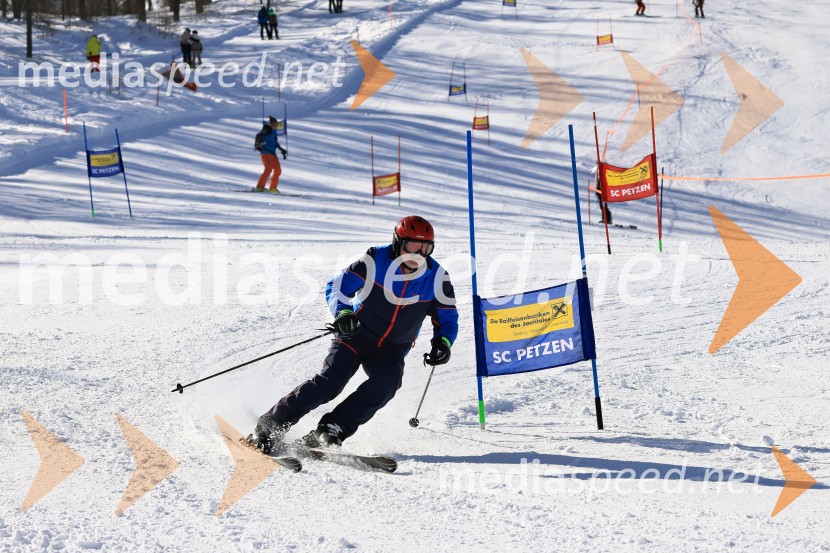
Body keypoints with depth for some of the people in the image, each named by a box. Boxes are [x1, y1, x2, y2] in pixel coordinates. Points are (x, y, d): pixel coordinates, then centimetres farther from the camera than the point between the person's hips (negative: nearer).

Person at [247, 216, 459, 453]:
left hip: (392, 348, 3)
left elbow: (447, 317, 4)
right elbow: (337, 287, -12)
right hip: (356, 334, -2)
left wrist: (442, 343, -16)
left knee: (388, 380, -28)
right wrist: (343, 312, -32)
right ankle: (269, 426, -11)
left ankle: (331, 430, -24)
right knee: (329, 382, -21)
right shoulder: (376, 260, -15)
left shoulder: (436, 277, -8)